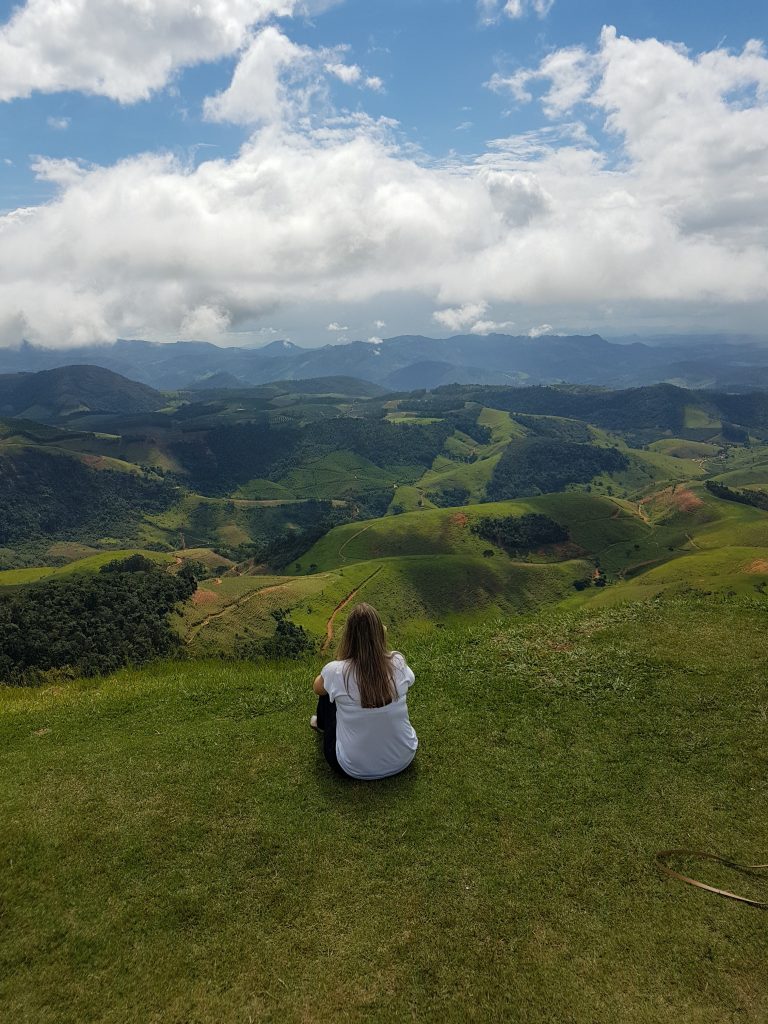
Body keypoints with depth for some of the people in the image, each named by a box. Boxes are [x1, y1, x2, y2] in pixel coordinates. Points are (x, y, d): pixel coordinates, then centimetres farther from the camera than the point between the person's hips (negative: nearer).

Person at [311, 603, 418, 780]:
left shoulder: (336, 671, -22)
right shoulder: (397, 663, -17)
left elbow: (317, 688, 4)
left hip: (354, 768, -2)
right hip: (403, 760, 2)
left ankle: (323, 724, 56)